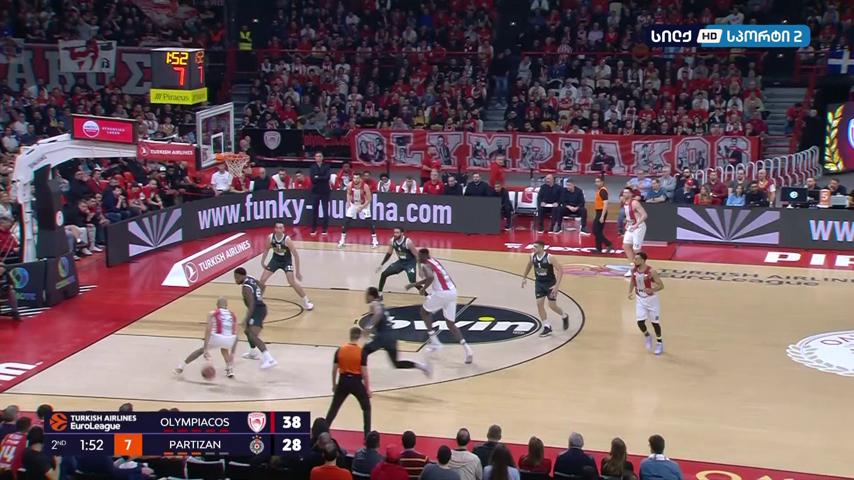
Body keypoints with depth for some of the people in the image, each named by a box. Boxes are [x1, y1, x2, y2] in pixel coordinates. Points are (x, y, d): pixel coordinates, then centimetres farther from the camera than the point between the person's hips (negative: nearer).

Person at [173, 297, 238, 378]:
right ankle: (230, 369, 30)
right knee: (224, 347, 39)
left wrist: (205, 350, 0)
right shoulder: (233, 315, 25)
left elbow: (208, 331, 4)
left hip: (216, 337, -2)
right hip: (229, 340, 2)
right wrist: (232, 353, 26)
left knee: (201, 349, 26)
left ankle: (182, 366, 32)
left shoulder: (212, 313, 17)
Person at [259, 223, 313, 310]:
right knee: (262, 279, 0)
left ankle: (306, 301, -3)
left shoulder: (287, 240, -28)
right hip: (275, 259, 4)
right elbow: (267, 249, 6)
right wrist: (262, 261, 3)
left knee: (292, 282, -17)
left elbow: (296, 255, -22)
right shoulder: (271, 238, -16)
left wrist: (297, 271, -21)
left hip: (286, 261, -4)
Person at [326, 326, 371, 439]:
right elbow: (364, 372, -12)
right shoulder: (362, 352, -13)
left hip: (343, 381, 2)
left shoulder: (340, 349, -4)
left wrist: (334, 385, 15)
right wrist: (368, 388, -2)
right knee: (366, 408, 15)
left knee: (334, 408, 15)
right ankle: (367, 436, 11)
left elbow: (334, 369, 1)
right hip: (356, 382, -2)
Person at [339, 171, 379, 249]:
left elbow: (369, 199, -20)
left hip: (364, 204, -3)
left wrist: (362, 207, -27)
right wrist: (348, 202, -10)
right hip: (353, 204, 3)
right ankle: (342, 240, 6)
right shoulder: (350, 185, -20)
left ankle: (375, 241, -2)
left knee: (370, 221, -11)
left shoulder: (365, 186, -29)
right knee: (346, 221, -4)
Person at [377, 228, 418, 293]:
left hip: (410, 263, -6)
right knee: (384, 274, 1)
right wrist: (381, 265, 7)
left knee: (413, 282, -19)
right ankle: (379, 292, 17)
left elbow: (416, 255, -20)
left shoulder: (408, 242, -28)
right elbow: (389, 254, 7)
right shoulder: (392, 241, -11)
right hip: (401, 261, 6)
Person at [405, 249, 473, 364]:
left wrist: (423, 289, -12)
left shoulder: (425, 265, -6)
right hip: (452, 292, 8)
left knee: (424, 311, 20)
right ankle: (467, 349, -6)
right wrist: (414, 284, 37)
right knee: (450, 323, 13)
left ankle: (434, 341, 12)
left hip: (441, 293, -8)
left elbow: (430, 278, -27)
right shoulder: (434, 262, 22)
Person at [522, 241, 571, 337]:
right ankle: (547, 327, 5)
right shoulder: (532, 257, -8)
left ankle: (564, 316, 31)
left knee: (552, 306, -1)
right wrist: (524, 278, 19)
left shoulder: (549, 258, -25)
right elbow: (529, 266, 15)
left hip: (550, 283, -5)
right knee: (539, 304, -5)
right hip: (539, 283, 5)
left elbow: (560, 270, -24)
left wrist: (557, 285, -30)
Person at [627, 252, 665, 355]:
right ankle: (647, 336, 24)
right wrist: (630, 292, -2)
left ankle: (659, 343, 27)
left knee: (655, 322, 7)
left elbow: (661, 286, -19)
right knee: (640, 322, -7)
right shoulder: (633, 270, -8)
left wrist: (651, 290, -36)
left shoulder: (651, 272, -24)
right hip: (640, 300, 4)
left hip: (651, 299, -4)